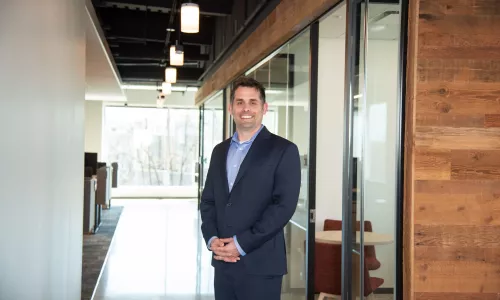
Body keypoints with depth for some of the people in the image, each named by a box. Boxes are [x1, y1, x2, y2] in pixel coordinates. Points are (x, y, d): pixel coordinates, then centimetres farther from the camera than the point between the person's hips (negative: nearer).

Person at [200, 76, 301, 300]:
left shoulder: (283, 150, -4)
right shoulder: (220, 151, 15)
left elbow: (284, 205, -13)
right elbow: (207, 200, 14)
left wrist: (242, 244, -15)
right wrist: (211, 239, -4)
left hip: (261, 264, -5)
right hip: (223, 263, 5)